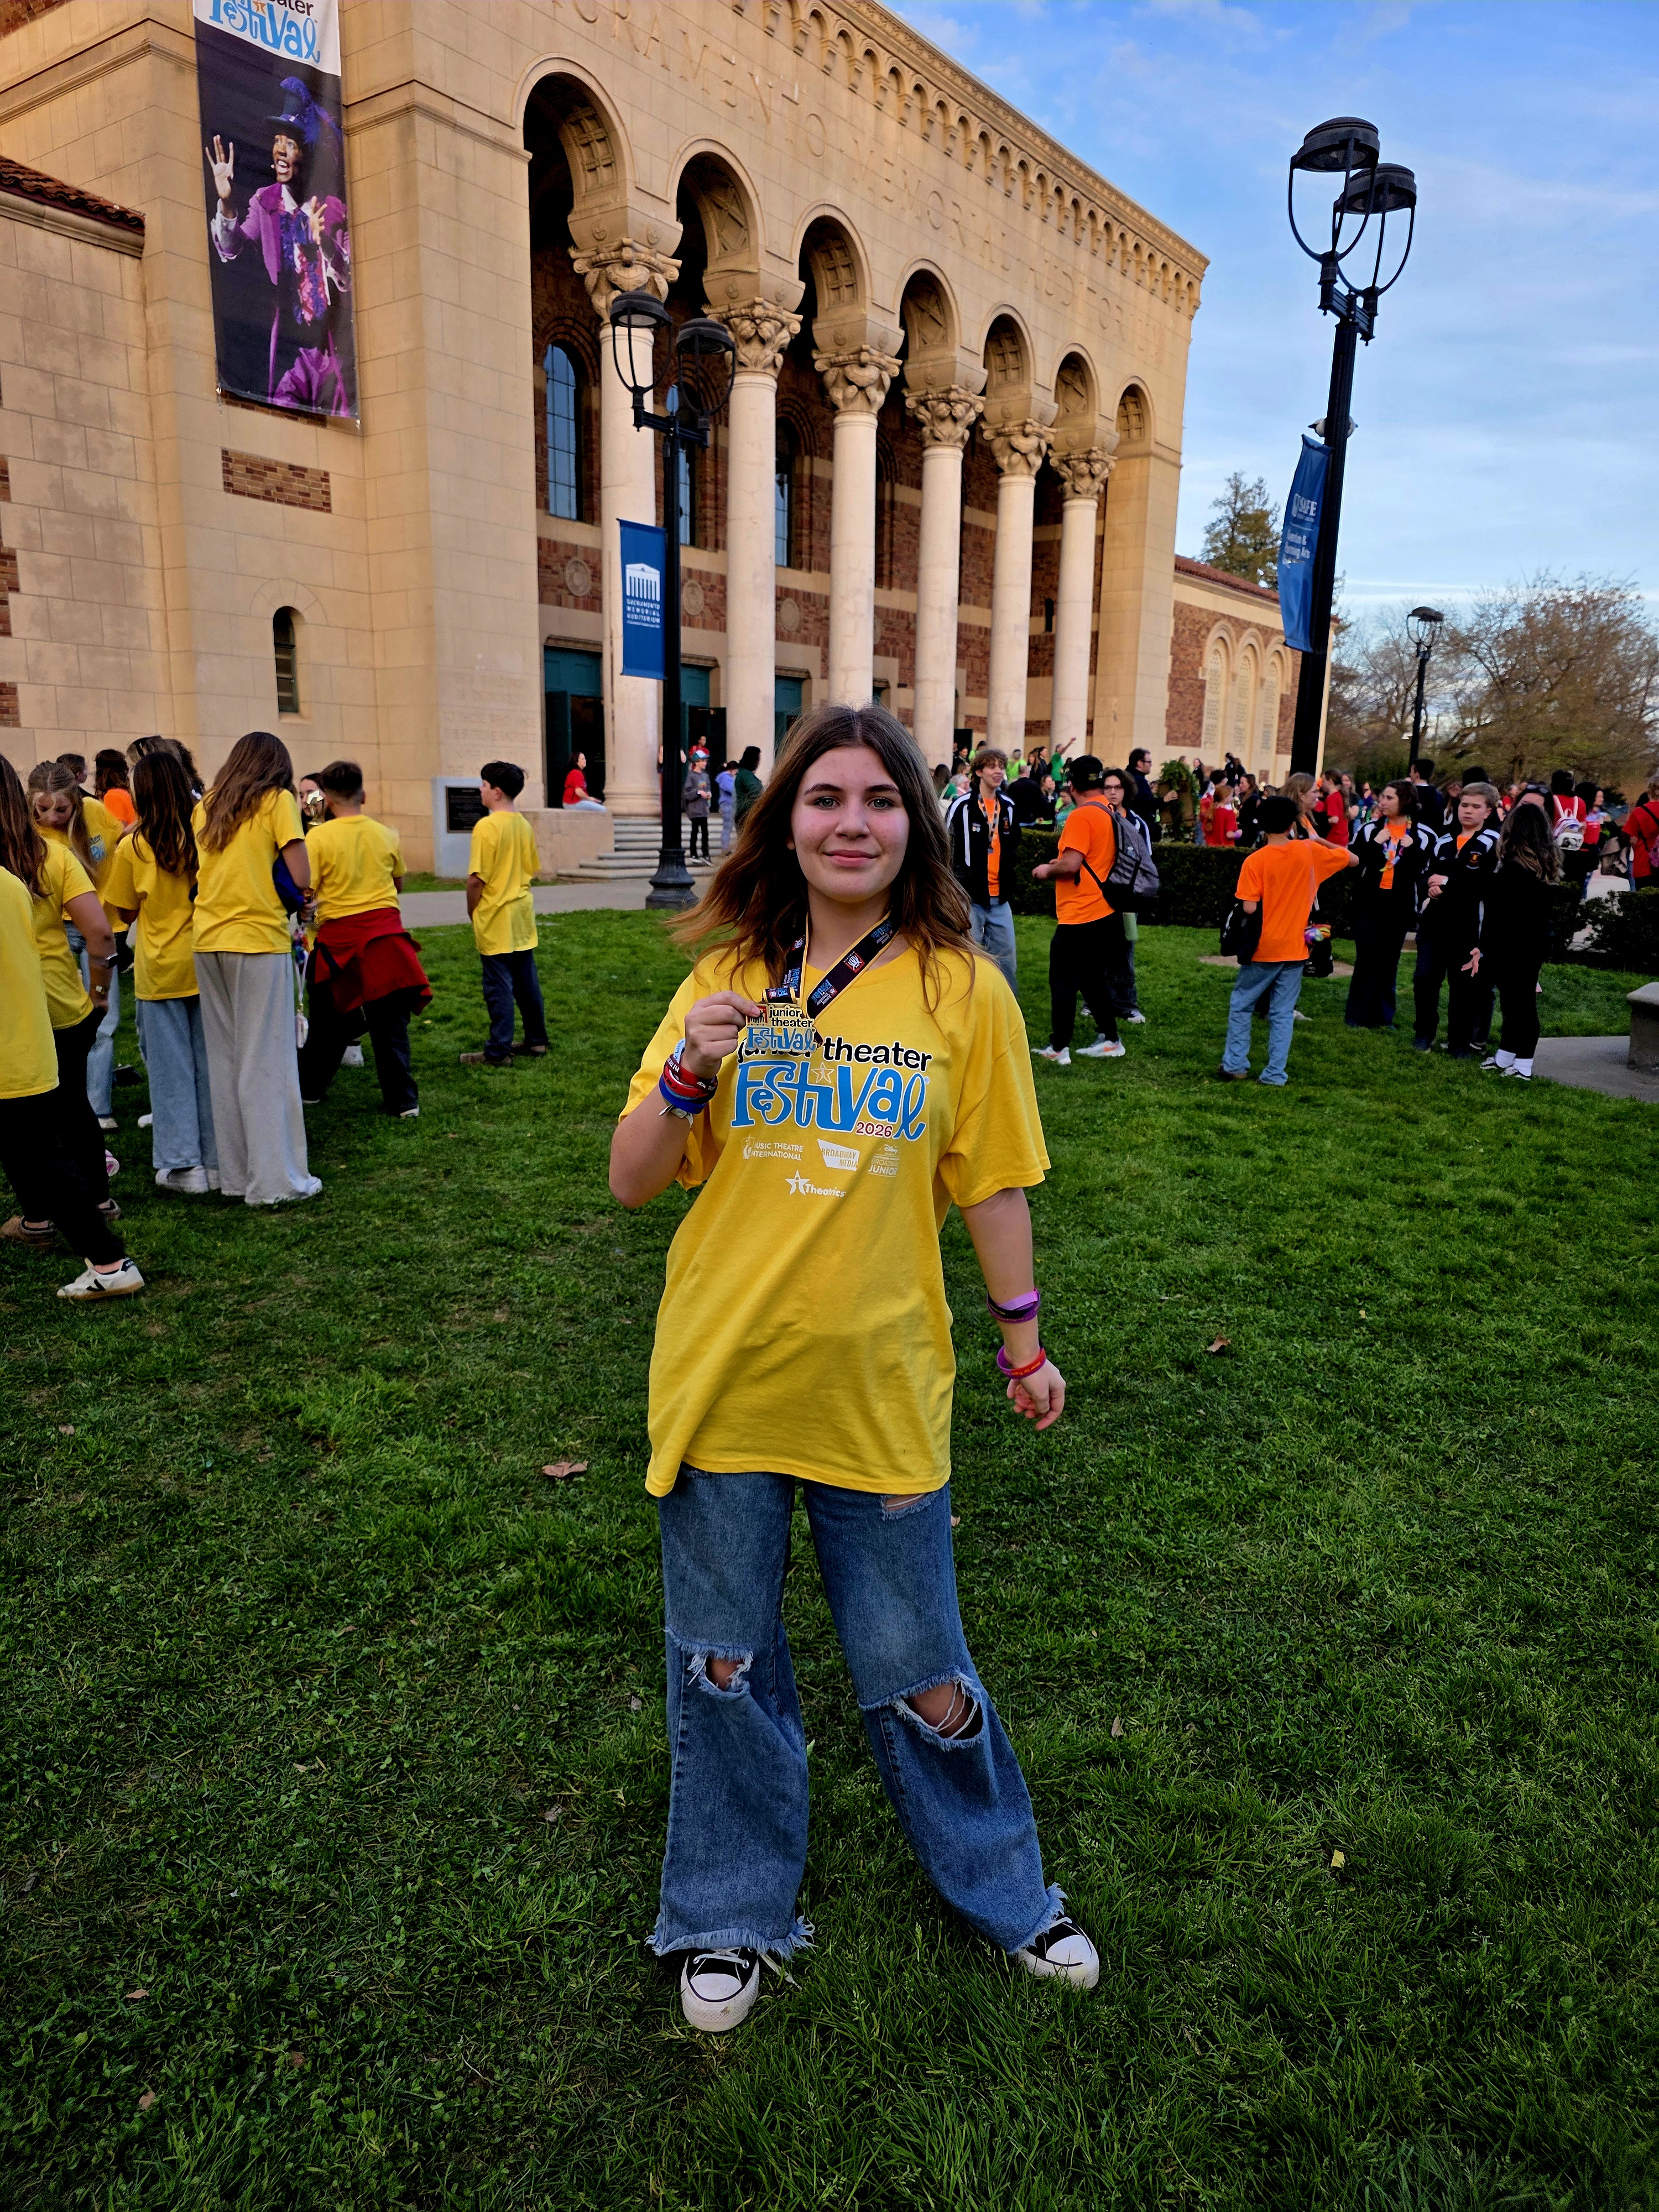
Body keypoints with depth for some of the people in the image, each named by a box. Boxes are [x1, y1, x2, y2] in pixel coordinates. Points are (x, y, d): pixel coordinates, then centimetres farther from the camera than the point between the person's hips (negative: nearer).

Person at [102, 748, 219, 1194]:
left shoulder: (133, 847, -8)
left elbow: (125, 912, 2)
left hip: (160, 968, -2)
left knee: (171, 1066, 5)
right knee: (209, 1062, 9)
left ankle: (183, 1165, 7)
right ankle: (216, 1160, 15)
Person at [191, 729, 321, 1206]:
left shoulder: (206, 806, 15)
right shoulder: (278, 801, -1)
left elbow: (196, 873, 14)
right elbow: (300, 879, -8)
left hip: (209, 942, 6)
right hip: (259, 939, -5)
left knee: (224, 1060, 11)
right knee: (267, 1063, -1)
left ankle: (236, 1175, 18)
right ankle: (275, 1180, 2)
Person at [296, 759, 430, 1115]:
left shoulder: (318, 837, -8)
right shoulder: (386, 834, 3)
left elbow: (305, 892, -11)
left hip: (339, 936, -2)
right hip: (385, 931, 2)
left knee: (330, 1021, 14)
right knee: (390, 1022, 6)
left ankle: (309, 1089, 27)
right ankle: (403, 1101, 5)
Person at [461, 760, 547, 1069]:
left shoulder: (487, 827, -16)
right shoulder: (524, 826, 7)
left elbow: (477, 879, -17)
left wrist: (472, 913, -3)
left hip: (495, 919, -7)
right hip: (523, 916, 7)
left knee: (499, 987, -2)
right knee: (527, 982, 14)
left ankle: (499, 1052, 2)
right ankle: (537, 1041, 22)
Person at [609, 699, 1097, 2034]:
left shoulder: (963, 990, -5)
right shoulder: (728, 980, -1)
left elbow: (992, 1180, 4)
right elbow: (633, 1183, -2)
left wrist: (1025, 1336, 9)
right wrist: (685, 1075, -19)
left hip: (880, 1391, -1)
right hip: (722, 1379, 2)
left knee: (918, 1674, 12)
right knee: (724, 1666, 16)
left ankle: (1004, 1889, 41)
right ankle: (731, 1916, 40)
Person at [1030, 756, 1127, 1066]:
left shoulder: (1082, 816, -18)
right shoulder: (1111, 813, 10)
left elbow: (1071, 865, -24)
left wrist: (1048, 870, -5)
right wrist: (1061, 863, 19)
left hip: (1079, 916, -9)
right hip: (1103, 912, 9)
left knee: (1063, 982, 1)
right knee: (1092, 978, 19)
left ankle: (1058, 1048, 6)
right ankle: (1110, 1041, 24)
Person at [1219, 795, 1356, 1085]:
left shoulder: (1255, 861, -11)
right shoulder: (1309, 851, -2)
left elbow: (1250, 908, -17)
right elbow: (1352, 859, 11)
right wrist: (1320, 841, 18)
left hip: (1263, 949, -3)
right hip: (1294, 949, 3)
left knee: (1241, 1006, 12)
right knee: (1283, 1013, 8)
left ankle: (1235, 1065, 12)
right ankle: (1276, 1073, 7)